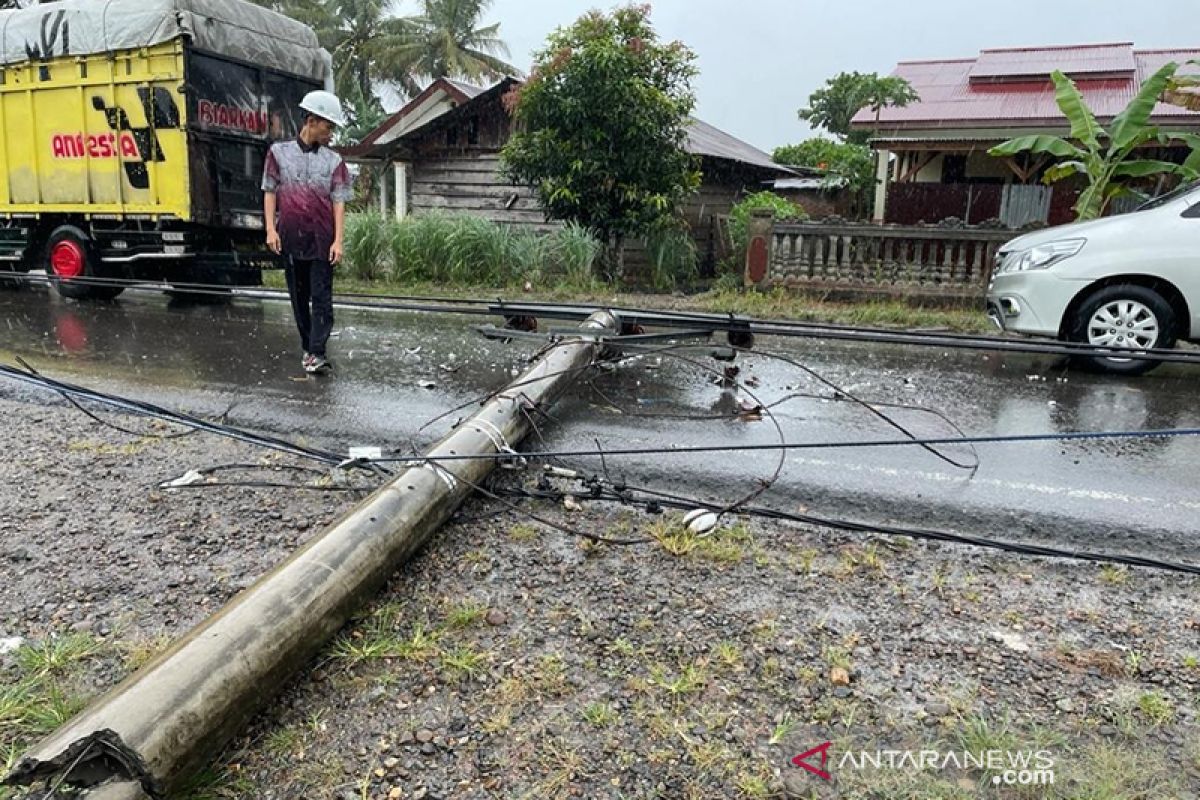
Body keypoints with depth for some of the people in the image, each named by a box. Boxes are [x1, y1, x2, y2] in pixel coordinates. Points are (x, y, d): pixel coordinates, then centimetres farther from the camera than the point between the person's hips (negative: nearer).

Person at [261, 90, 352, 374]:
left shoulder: (334, 161, 5)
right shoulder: (279, 152, 6)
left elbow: (338, 202, 0)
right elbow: (270, 192, 6)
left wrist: (338, 240, -9)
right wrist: (270, 229, -4)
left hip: (322, 239, -1)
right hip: (291, 237, 1)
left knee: (321, 297, -6)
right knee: (298, 296, 9)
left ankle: (317, 355, -9)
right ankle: (307, 347, 22)